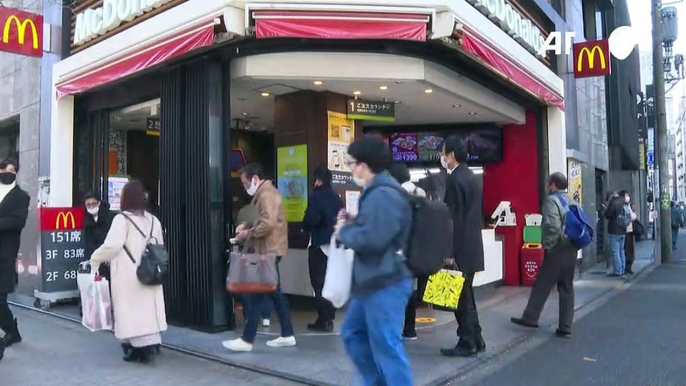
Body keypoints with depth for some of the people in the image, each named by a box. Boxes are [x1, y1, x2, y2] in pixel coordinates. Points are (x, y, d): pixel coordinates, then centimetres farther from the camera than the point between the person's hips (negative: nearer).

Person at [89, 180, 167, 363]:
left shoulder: (122, 219, -11)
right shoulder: (153, 220, 9)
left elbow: (112, 245, -18)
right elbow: (160, 248, 14)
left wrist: (95, 259, -1)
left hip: (129, 276, -6)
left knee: (132, 311, -1)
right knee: (147, 309, 9)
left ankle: (141, 347, -4)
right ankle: (149, 343, 10)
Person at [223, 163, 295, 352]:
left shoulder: (266, 194, -16)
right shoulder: (264, 193, 17)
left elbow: (268, 224, -25)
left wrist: (248, 233, -15)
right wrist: (247, 225, 8)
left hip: (269, 250, -11)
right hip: (269, 249, 11)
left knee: (257, 293, -7)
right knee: (275, 292, 13)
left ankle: (246, 340, -1)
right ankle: (287, 335, 18)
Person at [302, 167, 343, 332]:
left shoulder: (316, 196, -11)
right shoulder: (336, 197, 12)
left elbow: (311, 219, -19)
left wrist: (306, 229, -1)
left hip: (319, 244, -7)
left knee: (319, 282, -2)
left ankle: (323, 320, -2)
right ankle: (329, 318, 19)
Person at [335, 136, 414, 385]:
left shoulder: (383, 195, -20)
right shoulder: (376, 192, 14)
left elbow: (372, 239, -29)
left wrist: (344, 231, -12)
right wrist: (352, 223, 6)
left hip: (385, 284, -11)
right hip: (373, 281, 11)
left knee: (386, 346, -2)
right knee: (352, 333, 20)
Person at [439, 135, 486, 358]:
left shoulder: (454, 180, -15)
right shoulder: (473, 178, 13)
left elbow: (454, 218, -19)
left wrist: (450, 252, -16)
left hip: (461, 249, -9)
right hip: (472, 245, 9)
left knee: (460, 298, 0)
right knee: (466, 296, 16)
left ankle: (467, 344, 8)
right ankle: (476, 341, 23)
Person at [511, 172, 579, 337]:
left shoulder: (551, 200, -11)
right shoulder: (571, 201, 14)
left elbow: (553, 226, -24)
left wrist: (547, 245, -14)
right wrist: (573, 241, 14)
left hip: (557, 251, -7)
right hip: (571, 251, 8)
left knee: (541, 286, 3)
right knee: (567, 288, 9)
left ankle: (530, 318, 11)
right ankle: (565, 327, 11)